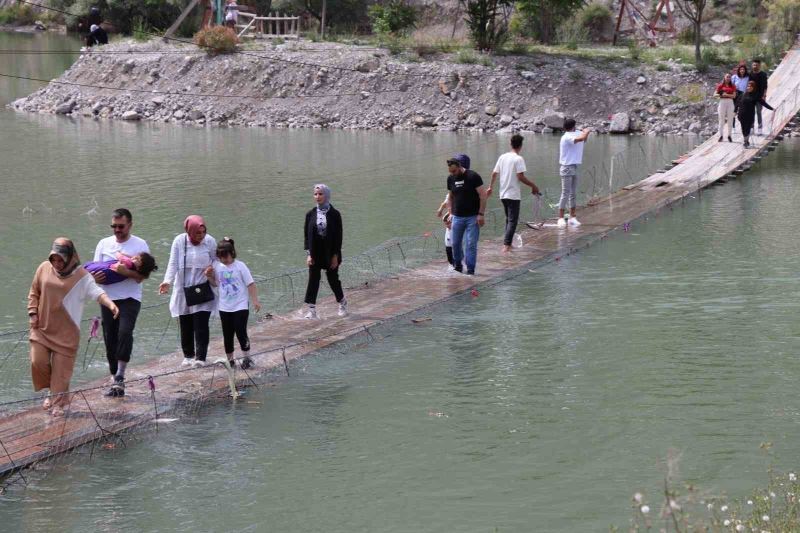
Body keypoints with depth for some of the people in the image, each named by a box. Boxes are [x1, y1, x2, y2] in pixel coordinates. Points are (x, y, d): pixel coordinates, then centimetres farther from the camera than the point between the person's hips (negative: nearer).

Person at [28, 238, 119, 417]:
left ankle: (59, 402, 13)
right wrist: (33, 313, 1)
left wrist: (110, 303, -41)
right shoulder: (44, 268, 1)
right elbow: (34, 293, 12)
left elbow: (96, 292, -22)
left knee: (62, 368, -2)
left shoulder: (81, 276, -10)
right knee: (38, 362, -1)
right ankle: (53, 391, 25)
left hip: (66, 331, -3)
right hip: (42, 327, 3)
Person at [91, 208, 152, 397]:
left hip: (130, 298, -4)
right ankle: (115, 381, 16)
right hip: (108, 298, 4)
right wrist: (94, 277, -13)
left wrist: (125, 272, -25)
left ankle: (120, 375, -18)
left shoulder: (140, 245, -1)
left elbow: (142, 275, -8)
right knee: (110, 339, 5)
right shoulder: (104, 244, 10)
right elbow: (94, 269, 10)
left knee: (125, 332, -24)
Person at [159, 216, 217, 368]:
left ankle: (200, 357, -6)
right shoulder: (179, 241, -8)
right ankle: (188, 355, 22)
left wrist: (212, 269, -16)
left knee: (201, 324, -10)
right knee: (186, 325, 8)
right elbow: (173, 263, -8)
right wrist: (167, 281, -23)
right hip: (184, 291, 1)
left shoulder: (210, 241, -6)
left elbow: (216, 261, 7)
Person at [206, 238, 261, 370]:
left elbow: (250, 284, -8)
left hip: (240, 306, -4)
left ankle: (247, 358, 6)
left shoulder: (240, 266, -11)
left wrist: (255, 300, -11)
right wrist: (210, 276, -7)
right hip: (225, 307, 4)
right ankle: (230, 360, 21)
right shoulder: (217, 266, 0)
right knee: (227, 335, 9)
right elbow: (216, 283, 13)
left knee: (241, 332, -8)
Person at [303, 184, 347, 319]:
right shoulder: (310, 214, 1)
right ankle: (311, 309, 0)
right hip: (315, 252, 2)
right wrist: (308, 254, -6)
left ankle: (342, 303, 31)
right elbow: (307, 234, 2)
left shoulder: (334, 214, -6)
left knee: (333, 279, 8)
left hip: (330, 252, -2)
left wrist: (335, 256, -9)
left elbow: (338, 236, -5)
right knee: (313, 280, -2)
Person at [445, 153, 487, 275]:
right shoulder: (451, 178, 5)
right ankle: (457, 265, 26)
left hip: (473, 217, -5)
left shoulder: (473, 176, -11)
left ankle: (470, 269, -1)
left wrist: (481, 214, -14)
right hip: (457, 217, 5)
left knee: (471, 244, -6)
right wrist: (450, 213, 11)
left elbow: (483, 195, -10)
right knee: (456, 243, 8)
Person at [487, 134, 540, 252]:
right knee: (513, 220, -4)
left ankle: (508, 244, 22)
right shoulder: (518, 159, -13)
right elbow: (521, 177, -18)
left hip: (503, 194, 7)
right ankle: (506, 245, -14)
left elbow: (494, 173, 11)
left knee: (508, 219, 19)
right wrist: (533, 186, -8)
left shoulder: (502, 157, 6)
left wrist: (491, 187, 24)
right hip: (513, 195, -7)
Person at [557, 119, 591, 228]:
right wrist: (587, 131, -12)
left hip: (574, 168, 9)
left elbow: (584, 140, 28)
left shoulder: (573, 135, 11)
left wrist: (586, 132, 11)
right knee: (565, 194, -7)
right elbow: (581, 138, -31)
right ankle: (561, 218, -3)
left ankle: (572, 217, 15)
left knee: (573, 194, 10)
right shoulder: (567, 137, -17)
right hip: (567, 168, -9)